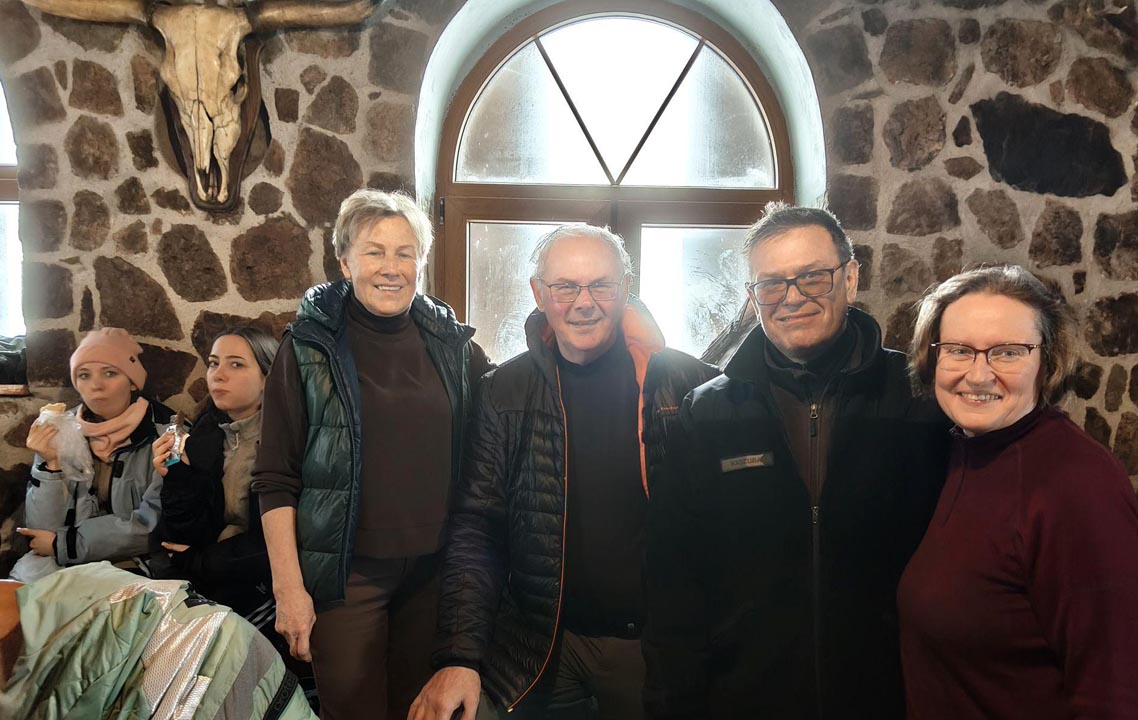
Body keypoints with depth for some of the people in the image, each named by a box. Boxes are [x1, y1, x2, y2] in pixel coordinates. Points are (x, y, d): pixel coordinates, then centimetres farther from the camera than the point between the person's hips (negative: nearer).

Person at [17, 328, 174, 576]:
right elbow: (43, 530, -3)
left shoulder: (166, 431, -10)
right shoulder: (60, 432, 1)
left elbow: (155, 524, -14)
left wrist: (64, 544, -9)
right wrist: (51, 464, -16)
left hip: (137, 569, -3)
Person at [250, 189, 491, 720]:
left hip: (434, 569, 3)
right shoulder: (310, 347, -4)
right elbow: (275, 481, -5)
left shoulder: (453, 344, 4)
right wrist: (288, 588, -10)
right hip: (347, 571, -3)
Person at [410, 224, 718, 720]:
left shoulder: (686, 382, -6)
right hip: (539, 648, 1)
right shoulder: (506, 392, -3)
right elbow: (475, 530, -3)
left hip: (657, 642, 0)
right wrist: (459, 657, -11)